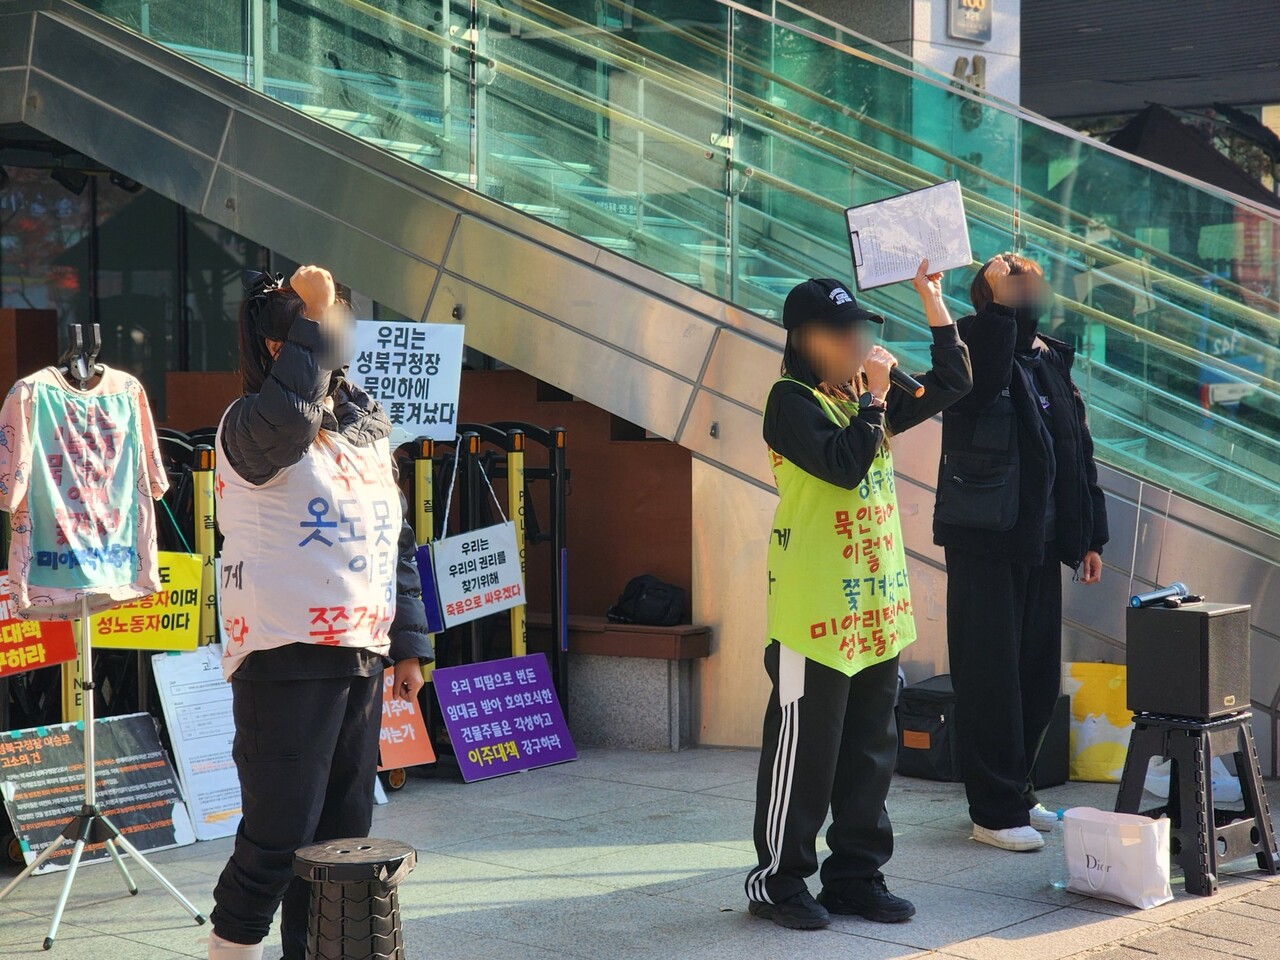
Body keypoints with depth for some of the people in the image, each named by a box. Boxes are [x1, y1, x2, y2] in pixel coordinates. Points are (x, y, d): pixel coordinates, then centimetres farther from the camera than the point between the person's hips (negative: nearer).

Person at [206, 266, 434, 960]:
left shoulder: (368, 428, 17)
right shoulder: (250, 427, -7)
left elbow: (397, 544, 21)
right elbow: (288, 416, -33)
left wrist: (408, 644, 17)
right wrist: (312, 317, -23)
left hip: (360, 656, 8)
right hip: (286, 660, -7)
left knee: (344, 834, 12)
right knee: (278, 836, -8)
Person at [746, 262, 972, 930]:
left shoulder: (865, 399, 13)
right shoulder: (791, 401, -10)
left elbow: (951, 385, 15)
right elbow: (843, 465, -23)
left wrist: (932, 302, 10)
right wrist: (874, 397, -16)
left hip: (877, 609, 8)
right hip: (814, 612, -8)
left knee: (870, 752, 12)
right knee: (804, 750, 0)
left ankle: (856, 876, 22)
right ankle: (777, 881, 11)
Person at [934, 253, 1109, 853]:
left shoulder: (1054, 361, 13)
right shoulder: (983, 349, -8)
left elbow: (1078, 453, 18)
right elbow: (978, 379, -34)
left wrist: (1088, 537, 16)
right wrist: (1002, 302, -27)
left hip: (1040, 543, 7)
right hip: (985, 540, -7)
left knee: (1038, 675, 12)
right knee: (990, 677, -2)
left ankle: (1017, 794, 25)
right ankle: (996, 811, 6)